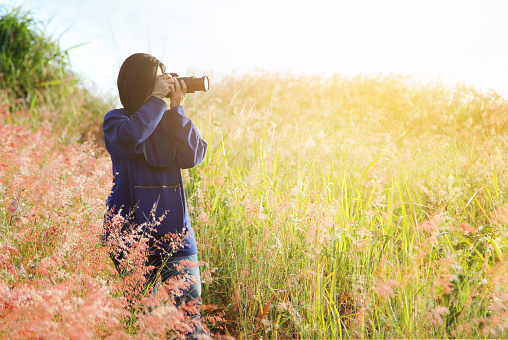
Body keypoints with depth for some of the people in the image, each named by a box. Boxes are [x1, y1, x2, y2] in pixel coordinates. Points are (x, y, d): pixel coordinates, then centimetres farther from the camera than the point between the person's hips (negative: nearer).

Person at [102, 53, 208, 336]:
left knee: (189, 307, -5)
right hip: (132, 227, -2)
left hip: (174, 227, 3)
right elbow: (129, 138, -19)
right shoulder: (116, 120, 5)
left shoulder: (170, 120, 14)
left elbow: (192, 157, -2)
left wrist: (177, 108, -2)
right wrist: (156, 99, -11)